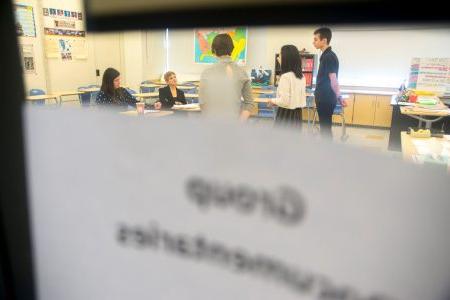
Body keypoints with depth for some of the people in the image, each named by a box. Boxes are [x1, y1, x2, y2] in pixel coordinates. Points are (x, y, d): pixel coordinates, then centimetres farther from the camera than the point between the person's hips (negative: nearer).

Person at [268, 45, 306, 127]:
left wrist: (273, 101, -3)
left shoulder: (286, 76, -17)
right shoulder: (301, 76, 8)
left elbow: (284, 101, -21)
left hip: (286, 114, -8)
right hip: (297, 113, 8)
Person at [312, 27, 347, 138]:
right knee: (324, 127, 15)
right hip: (323, 98, 9)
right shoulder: (325, 55, 14)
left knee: (325, 128, -2)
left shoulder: (329, 57, -17)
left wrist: (339, 98, -16)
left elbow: (333, 80, -18)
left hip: (326, 99, -9)